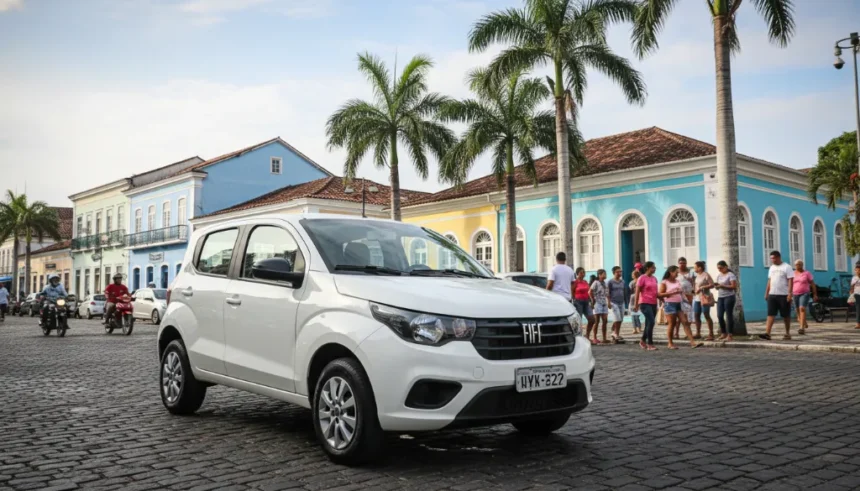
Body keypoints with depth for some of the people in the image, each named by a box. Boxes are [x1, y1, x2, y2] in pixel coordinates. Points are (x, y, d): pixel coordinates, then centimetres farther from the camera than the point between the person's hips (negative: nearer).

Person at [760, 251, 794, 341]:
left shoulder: (787, 267, -5)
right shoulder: (772, 268, 14)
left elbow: (790, 281, -11)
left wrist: (789, 293, -19)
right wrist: (766, 293, 13)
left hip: (784, 295, -5)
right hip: (772, 295, 5)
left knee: (786, 315, 5)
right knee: (770, 314, -5)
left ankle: (788, 333, 16)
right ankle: (767, 333, -13)